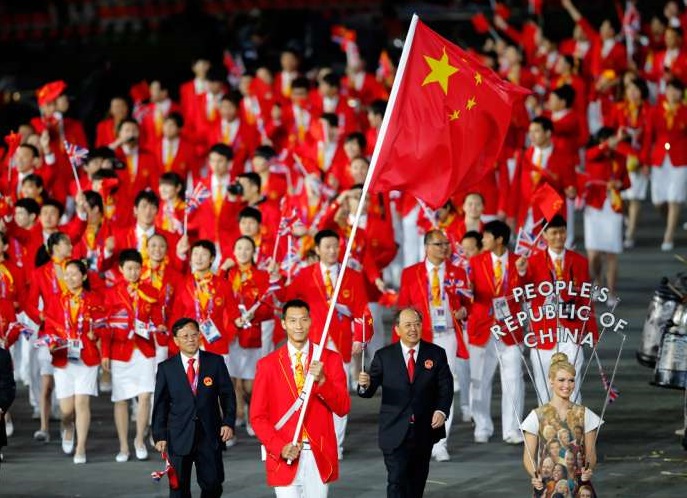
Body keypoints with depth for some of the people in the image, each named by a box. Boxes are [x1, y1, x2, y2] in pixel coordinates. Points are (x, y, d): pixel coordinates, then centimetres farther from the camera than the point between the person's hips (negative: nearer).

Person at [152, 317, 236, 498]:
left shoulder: (215, 362, 4)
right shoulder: (166, 368, 3)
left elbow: (227, 395, 6)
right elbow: (160, 405, 5)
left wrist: (228, 422, -6)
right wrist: (160, 436, -1)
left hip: (210, 435, 0)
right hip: (179, 437, 0)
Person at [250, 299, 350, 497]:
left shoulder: (330, 359, 6)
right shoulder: (267, 365, 3)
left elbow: (343, 408, -1)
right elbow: (257, 417, 3)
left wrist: (322, 380, -18)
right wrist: (279, 448, -12)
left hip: (319, 457, 1)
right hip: (285, 458, -1)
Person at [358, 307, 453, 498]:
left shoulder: (436, 354, 3)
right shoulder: (384, 356, 0)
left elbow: (446, 387, 2)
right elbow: (369, 391, -4)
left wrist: (442, 411, -14)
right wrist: (365, 384, -27)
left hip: (425, 431, 2)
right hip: (395, 431, -2)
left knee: (417, 482, 16)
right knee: (397, 481, -10)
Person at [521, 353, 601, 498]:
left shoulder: (584, 415, 6)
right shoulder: (537, 416, 1)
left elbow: (591, 454, 8)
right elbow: (528, 457, 2)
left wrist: (589, 469, -13)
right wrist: (534, 475, -16)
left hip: (578, 483, 2)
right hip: (547, 484, -2)